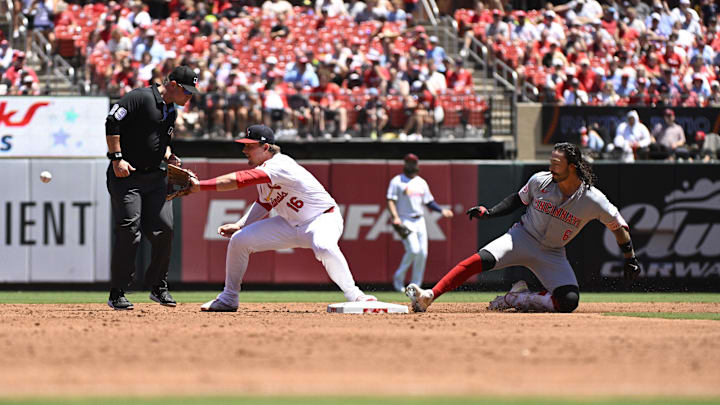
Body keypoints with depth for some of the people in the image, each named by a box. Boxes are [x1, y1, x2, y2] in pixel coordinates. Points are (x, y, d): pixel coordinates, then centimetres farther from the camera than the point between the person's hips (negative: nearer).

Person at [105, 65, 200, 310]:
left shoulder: (172, 111, 15)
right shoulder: (141, 98, -11)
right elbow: (112, 122, -16)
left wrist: (169, 157, 8)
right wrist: (117, 157, -20)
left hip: (155, 177, 8)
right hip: (126, 177, -7)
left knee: (163, 230, 1)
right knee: (129, 233, -11)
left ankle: (158, 287, 18)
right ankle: (117, 294, -4)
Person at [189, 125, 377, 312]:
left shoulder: (279, 166, -29)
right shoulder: (262, 169, 0)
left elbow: (240, 179, -38)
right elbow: (264, 203, 14)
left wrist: (199, 185, -35)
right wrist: (239, 225, 0)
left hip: (323, 219, -9)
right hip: (290, 224, 9)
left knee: (324, 247, -42)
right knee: (238, 240, -2)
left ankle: (353, 295, -26)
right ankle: (228, 299, 12)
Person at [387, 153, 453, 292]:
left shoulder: (421, 182, 16)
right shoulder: (397, 181, -1)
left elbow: (429, 201, 19)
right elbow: (390, 200, -7)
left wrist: (441, 210, 4)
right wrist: (395, 216, -22)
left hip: (419, 221, 6)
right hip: (405, 221, -6)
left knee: (423, 253, -2)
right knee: (413, 249, -21)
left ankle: (415, 286, 6)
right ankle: (399, 278, -3)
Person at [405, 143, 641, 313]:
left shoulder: (593, 201, -16)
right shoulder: (540, 181, -10)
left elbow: (617, 224, -3)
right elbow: (518, 200, 8)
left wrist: (630, 259, -1)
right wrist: (489, 213, -4)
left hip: (552, 254, 0)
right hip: (522, 237, 0)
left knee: (569, 302, -23)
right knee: (481, 259, -27)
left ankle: (517, 299, -5)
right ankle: (428, 297, -32)